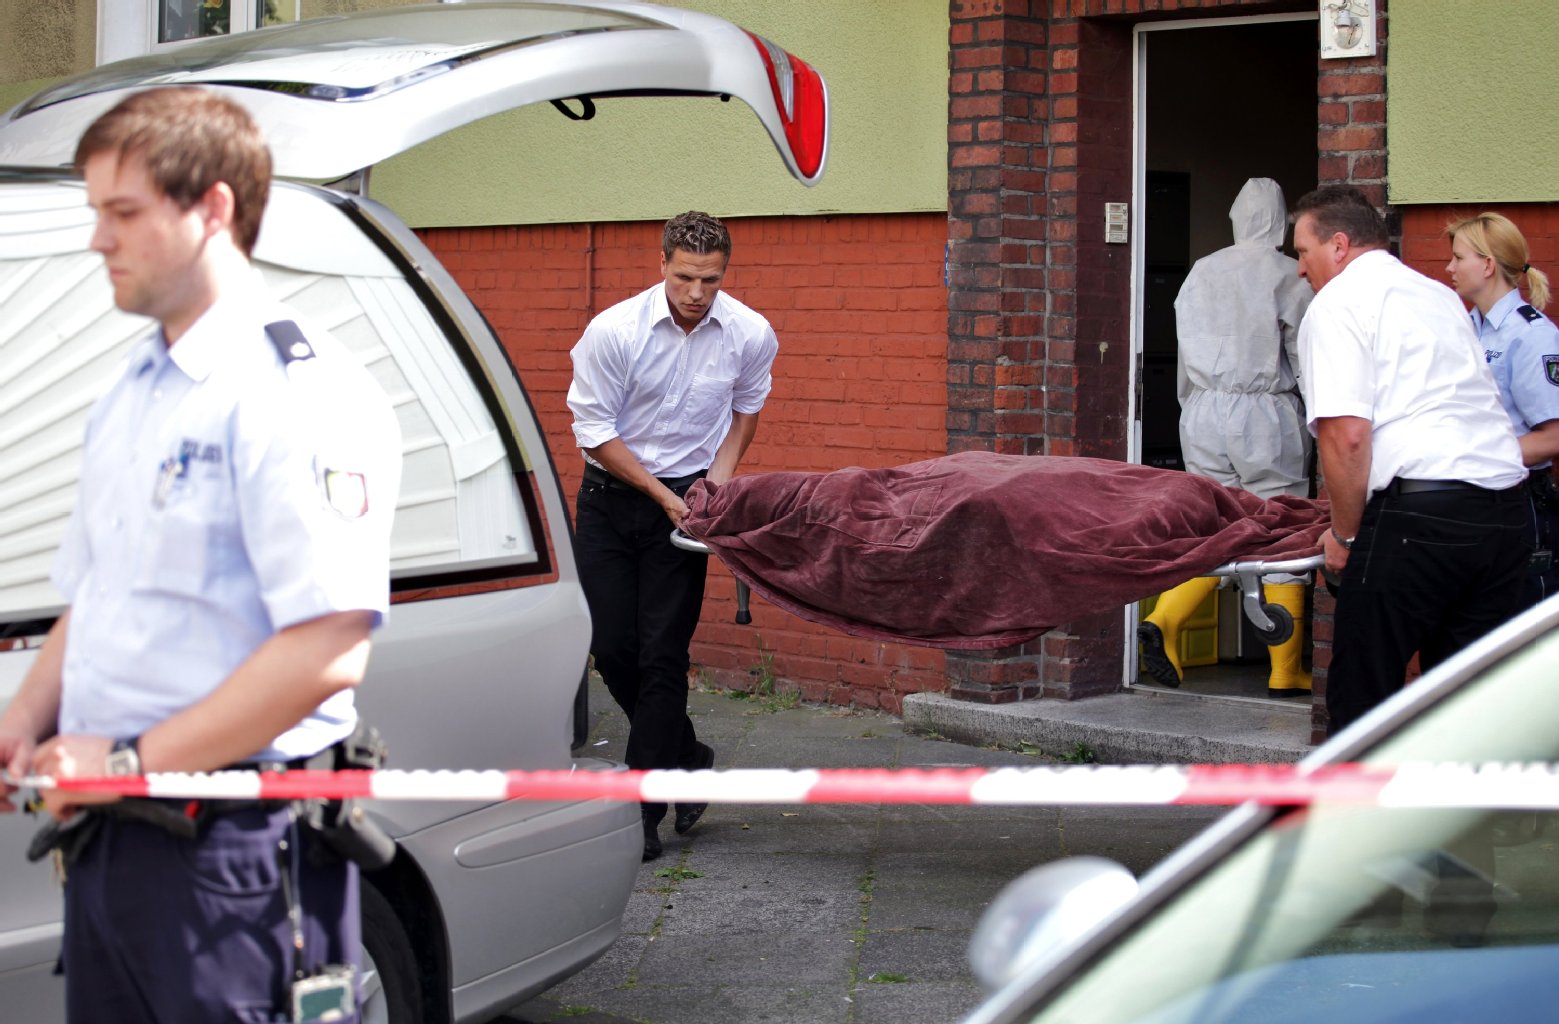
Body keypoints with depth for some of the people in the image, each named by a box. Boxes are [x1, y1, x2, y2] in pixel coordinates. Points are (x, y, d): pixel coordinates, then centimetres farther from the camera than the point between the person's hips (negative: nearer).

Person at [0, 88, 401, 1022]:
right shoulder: (129, 397, 16)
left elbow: (327, 650, -23)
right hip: (108, 840, 9)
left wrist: (130, 761, -19)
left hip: (233, 849, -9)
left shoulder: (298, 391, -14)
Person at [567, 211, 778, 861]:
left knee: (662, 654, -6)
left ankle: (643, 812, -2)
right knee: (612, 647, 1)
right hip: (610, 496, 0)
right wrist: (661, 493, -12)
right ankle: (688, 760, 25)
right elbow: (594, 430, -9)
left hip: (685, 498, 0)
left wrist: (721, 472, -1)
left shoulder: (750, 335, -9)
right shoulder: (614, 331, -16)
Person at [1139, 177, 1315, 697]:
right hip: (1264, 410, -5)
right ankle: (1286, 672, 4)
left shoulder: (1202, 271, 9)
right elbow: (1305, 357, -4)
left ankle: (1164, 620, -12)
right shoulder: (1286, 274, -5)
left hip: (1202, 413, 5)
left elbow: (1186, 353, 12)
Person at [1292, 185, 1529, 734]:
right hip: (1505, 506, 8)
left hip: (1418, 513, -8)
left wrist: (1345, 534, -3)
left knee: (1361, 695, 2)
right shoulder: (1439, 295, 24)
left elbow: (1346, 434, -14)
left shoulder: (1337, 303, -1)